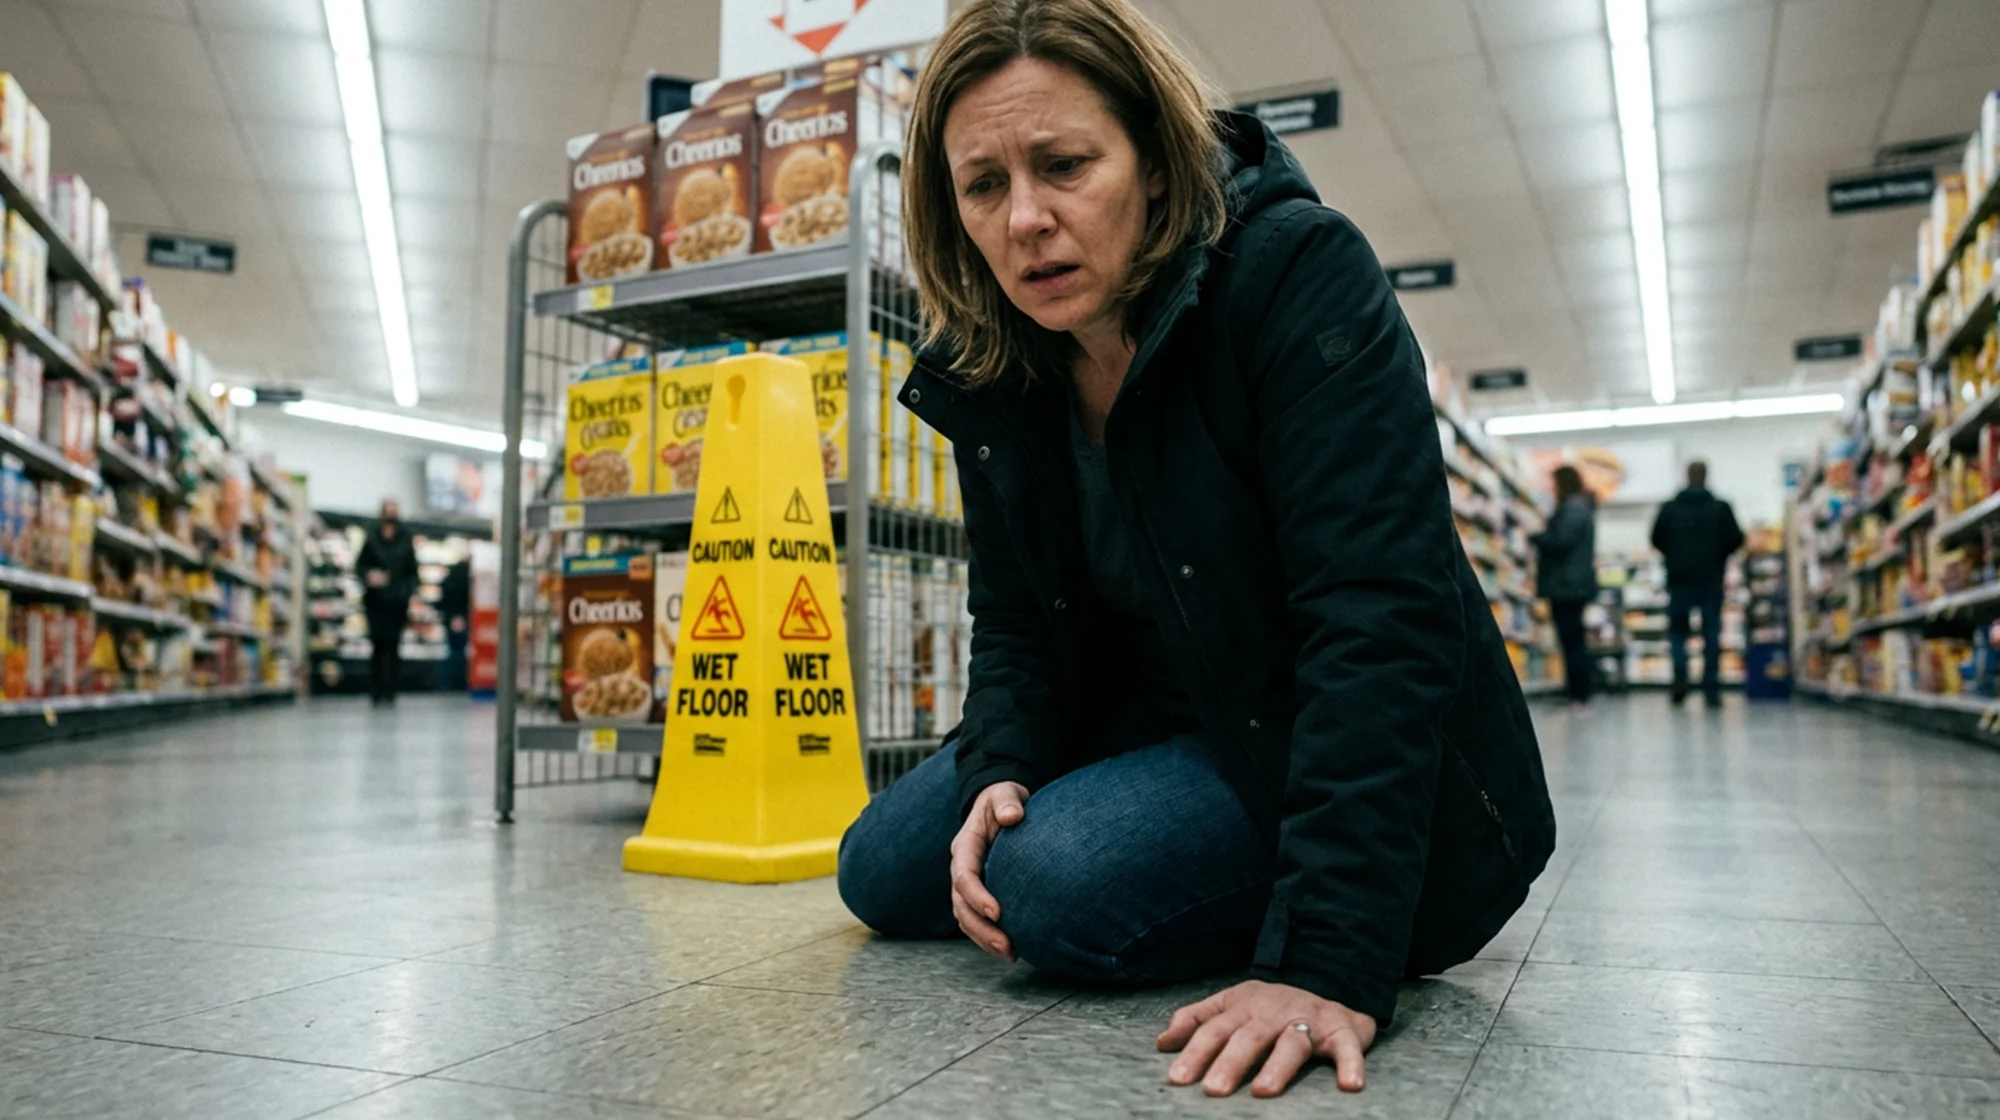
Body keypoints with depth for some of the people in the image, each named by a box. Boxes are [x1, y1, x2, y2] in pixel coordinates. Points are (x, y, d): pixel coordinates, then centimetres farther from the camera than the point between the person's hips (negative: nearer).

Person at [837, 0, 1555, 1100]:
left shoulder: (1300, 273, -23)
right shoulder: (989, 370, -2)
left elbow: (1377, 615, -32)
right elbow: (1016, 624, 5)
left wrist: (1333, 960, -38)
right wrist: (997, 773, -18)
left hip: (1367, 778, -7)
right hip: (1163, 724, 8)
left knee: (1064, 883, -29)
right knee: (881, 871, 7)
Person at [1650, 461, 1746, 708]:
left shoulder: (1670, 508, -2)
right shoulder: (1721, 508, -3)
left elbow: (1657, 539, -2)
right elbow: (1736, 539, -5)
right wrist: (1718, 555, 14)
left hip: (1679, 578, 0)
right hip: (1711, 579, 0)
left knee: (1677, 630, 11)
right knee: (1711, 634, 5)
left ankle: (1680, 675, -12)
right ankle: (1711, 690, 2)